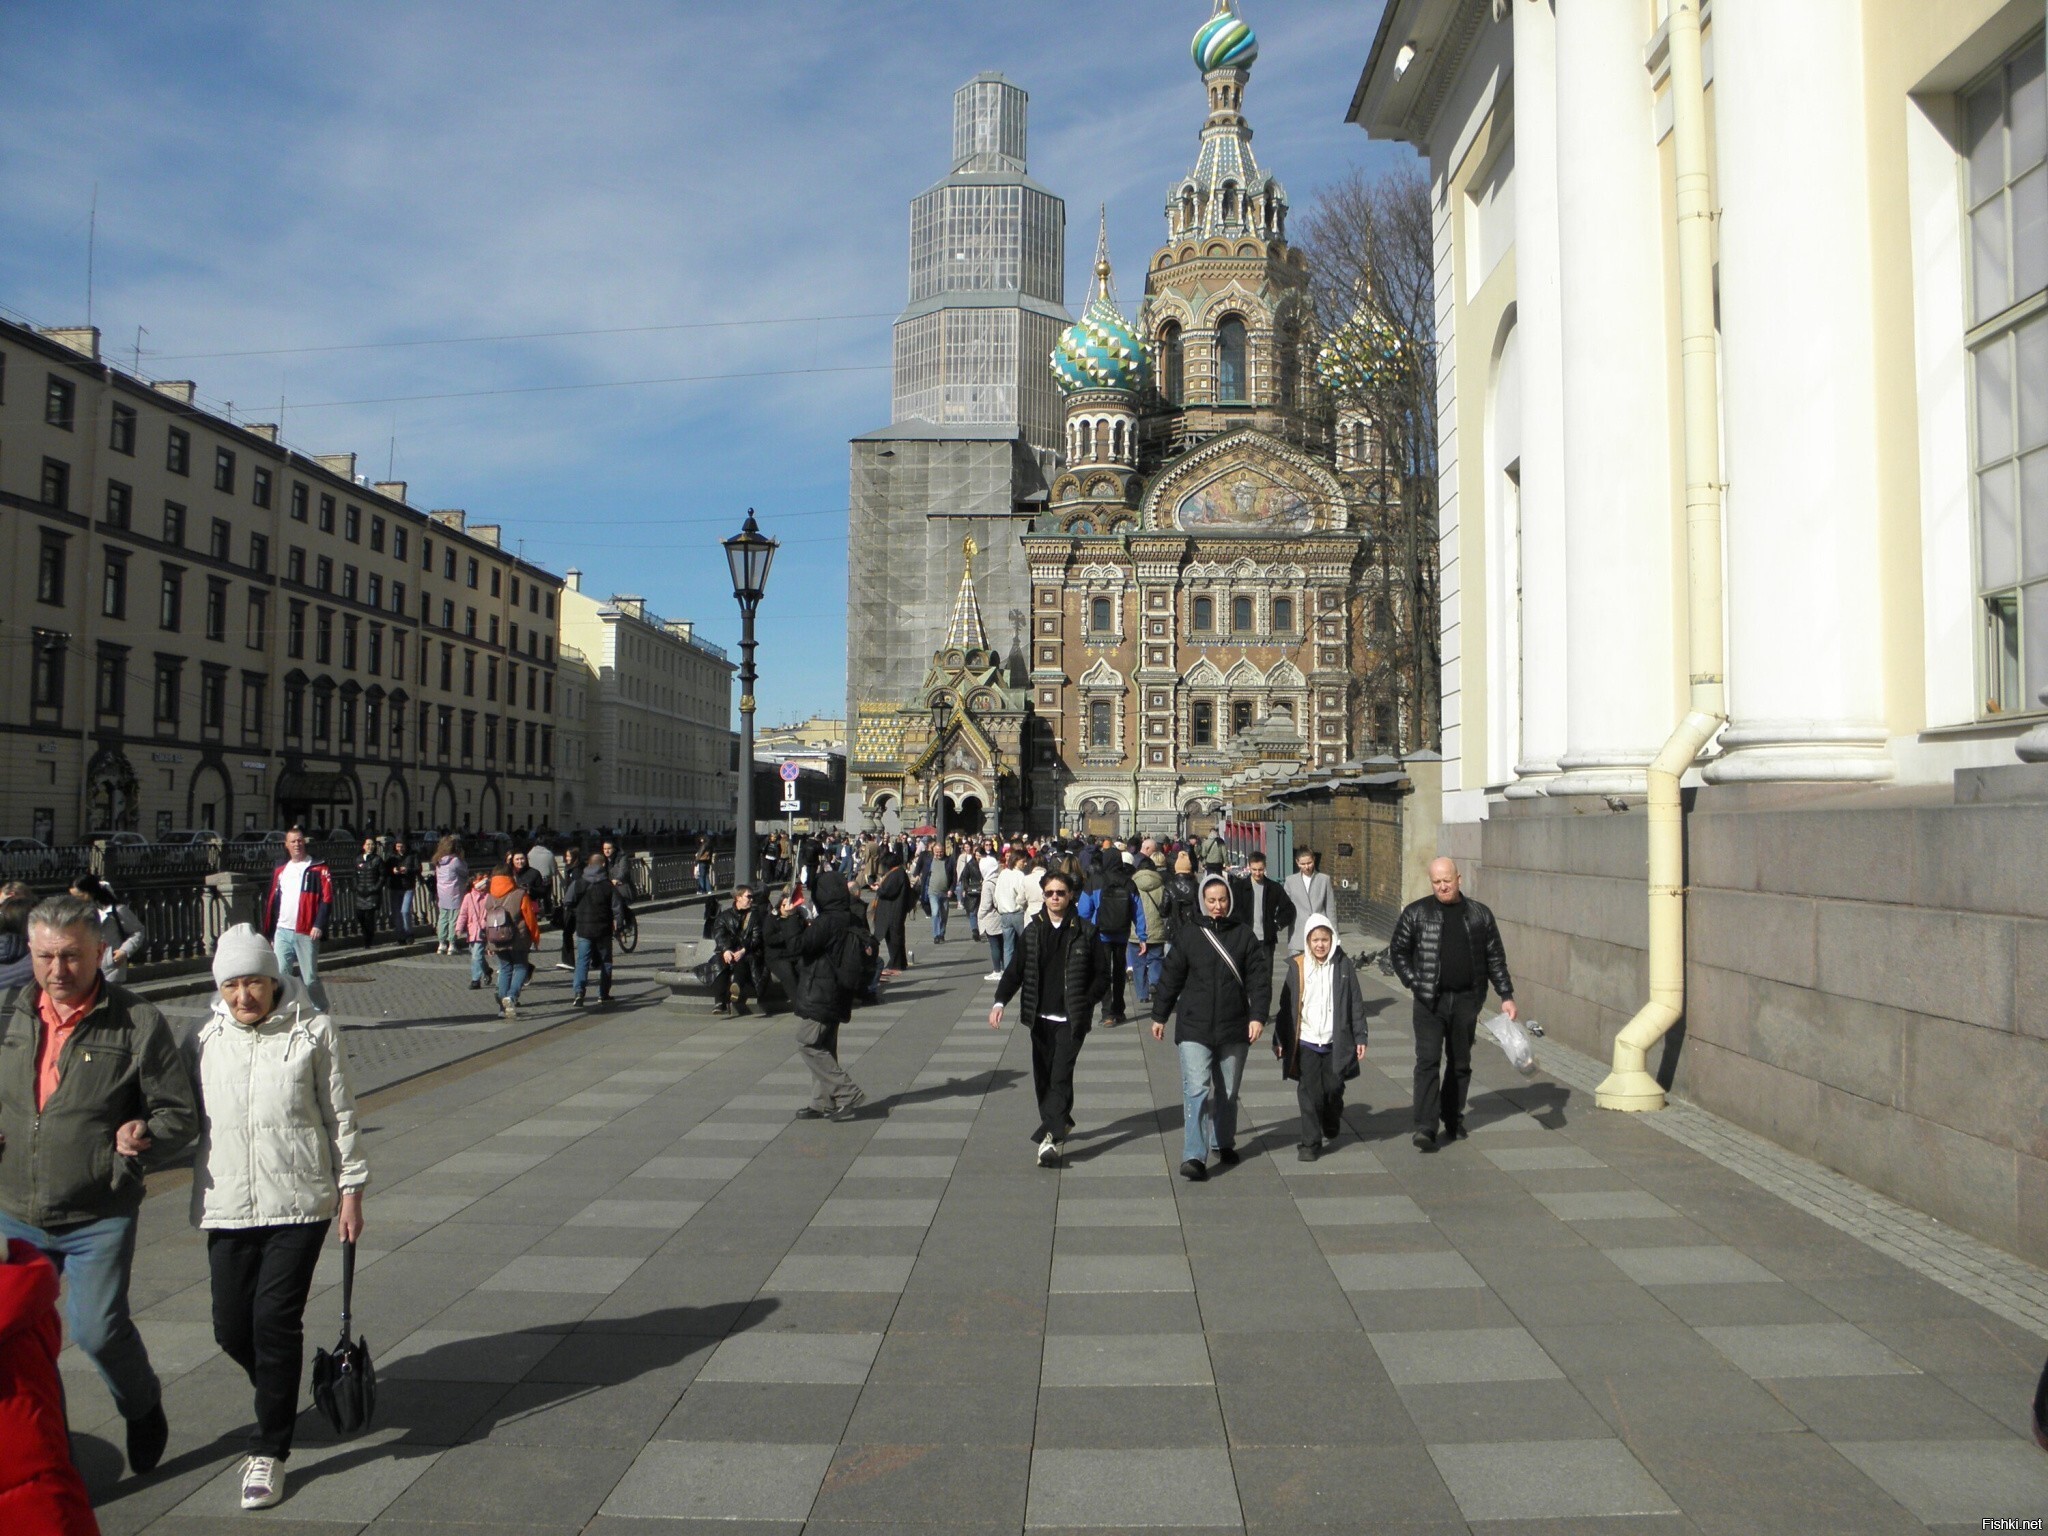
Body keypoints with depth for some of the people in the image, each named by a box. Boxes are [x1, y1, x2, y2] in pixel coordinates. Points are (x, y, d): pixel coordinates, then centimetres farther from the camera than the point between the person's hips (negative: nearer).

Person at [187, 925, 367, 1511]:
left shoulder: (313, 1031, -3)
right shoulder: (204, 1041, 5)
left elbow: (340, 1114, 1)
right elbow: (190, 1119, 15)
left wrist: (351, 1188, 1)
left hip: (300, 1201, -3)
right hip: (227, 1205, 4)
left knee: (276, 1319, -6)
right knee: (231, 1327, 6)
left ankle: (269, 1452, 8)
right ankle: (279, 1394, 38)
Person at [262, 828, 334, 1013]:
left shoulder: (318, 869, -1)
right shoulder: (280, 871, 16)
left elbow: (327, 898, -8)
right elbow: (272, 902, 18)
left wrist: (319, 925, -17)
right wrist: (269, 932, 15)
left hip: (306, 933, -5)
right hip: (282, 933, 5)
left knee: (310, 978, 0)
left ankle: (322, 1012, 16)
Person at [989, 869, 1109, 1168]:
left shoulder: (1084, 931, -2)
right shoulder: (1033, 931, 6)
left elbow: (1102, 975, 2)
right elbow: (1015, 970, 6)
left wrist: (1085, 1003, -11)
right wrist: (1000, 1001, -8)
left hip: (1071, 1020, -4)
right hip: (1041, 1019, 4)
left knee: (1061, 1076, -12)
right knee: (1043, 1078, 10)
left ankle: (1051, 1137, -17)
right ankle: (1060, 1125, 27)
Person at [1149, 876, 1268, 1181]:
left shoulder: (1243, 934, 3)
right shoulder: (1189, 933, 0)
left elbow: (1259, 977, 2)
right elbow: (1172, 976, 7)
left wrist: (1258, 1015, -8)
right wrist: (1159, 1016, 10)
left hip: (1234, 1028, 2)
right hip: (1194, 1027, -2)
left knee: (1228, 1092, 15)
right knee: (1196, 1091, -12)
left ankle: (1223, 1143, 34)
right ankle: (1194, 1157, -14)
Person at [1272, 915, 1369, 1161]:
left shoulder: (1344, 965, 0)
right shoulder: (1297, 966, -1)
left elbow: (1356, 1004, 4)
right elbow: (1286, 1005, 4)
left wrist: (1360, 1038, 2)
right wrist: (1280, 1040, 5)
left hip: (1336, 1042, 1)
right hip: (1306, 1042, -1)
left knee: (1333, 1090, 9)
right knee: (1309, 1093, -3)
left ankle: (1331, 1128, 38)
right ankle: (1310, 1143, 6)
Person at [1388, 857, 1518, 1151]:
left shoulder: (1479, 915, 6)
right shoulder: (1416, 913, 0)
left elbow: (1496, 958, 10)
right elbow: (1397, 952, 4)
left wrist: (1507, 996, 4)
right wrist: (1416, 984, -7)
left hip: (1466, 1001, 3)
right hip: (1430, 1001, -2)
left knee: (1461, 1063, 12)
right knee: (1428, 1061, -10)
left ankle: (1453, 1119, 27)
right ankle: (1425, 1128, -13)